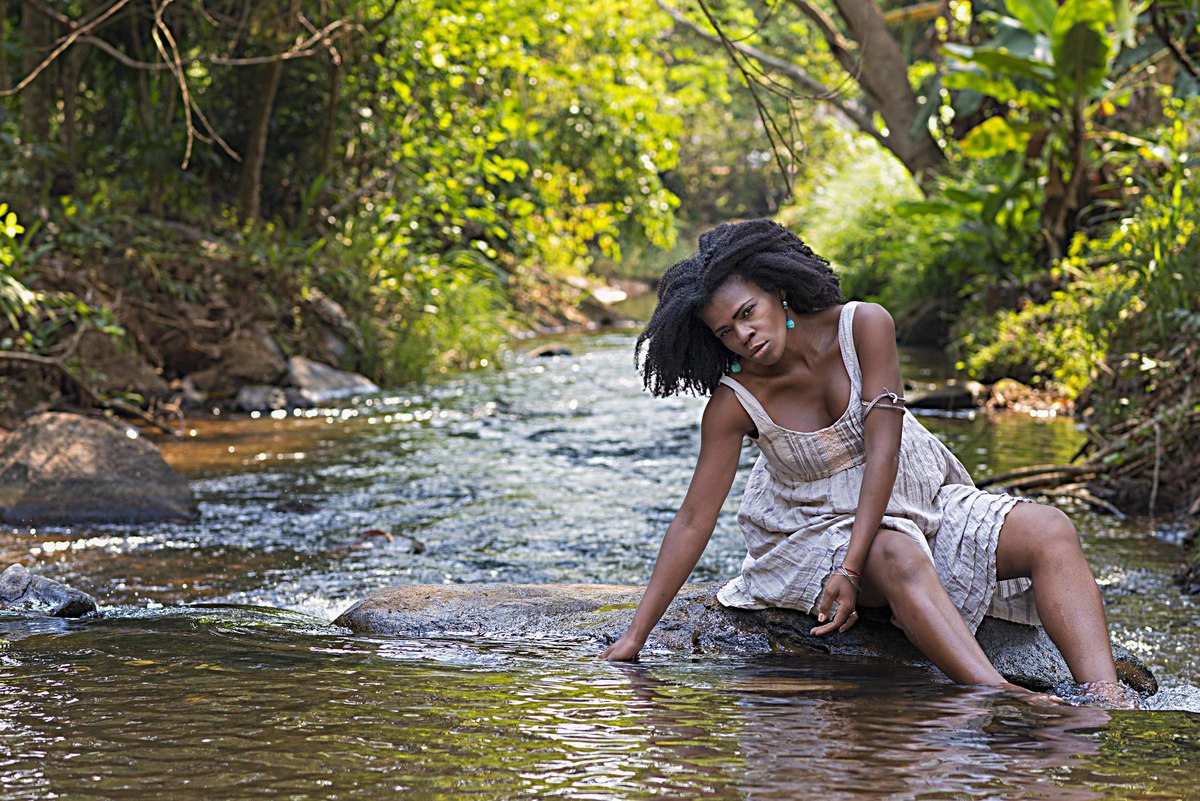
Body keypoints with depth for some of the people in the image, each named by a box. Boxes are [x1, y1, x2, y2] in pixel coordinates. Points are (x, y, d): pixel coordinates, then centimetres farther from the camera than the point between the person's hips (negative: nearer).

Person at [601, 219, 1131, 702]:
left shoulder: (864, 326, -15)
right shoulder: (733, 401, -14)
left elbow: (883, 449, -20)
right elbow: (693, 521, -12)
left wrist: (851, 567, -29)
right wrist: (634, 637, -15)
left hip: (921, 499, 3)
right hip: (821, 529, -3)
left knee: (1051, 533, -21)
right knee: (899, 560, -38)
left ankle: (1107, 704, -38)